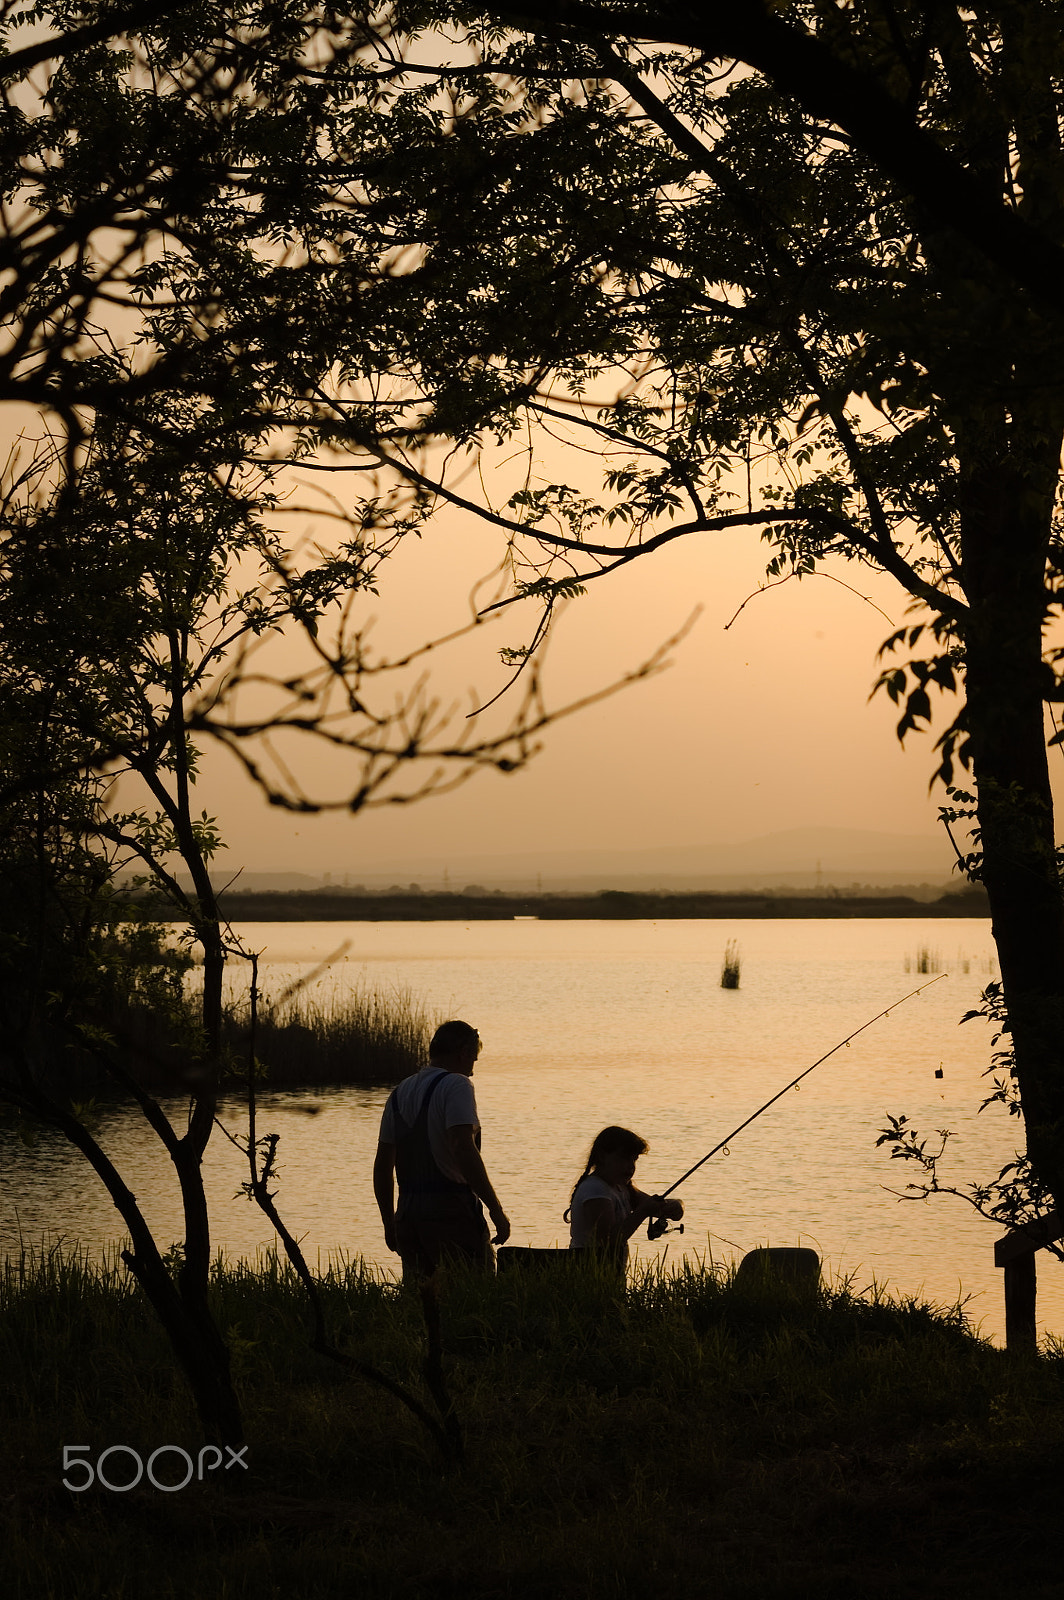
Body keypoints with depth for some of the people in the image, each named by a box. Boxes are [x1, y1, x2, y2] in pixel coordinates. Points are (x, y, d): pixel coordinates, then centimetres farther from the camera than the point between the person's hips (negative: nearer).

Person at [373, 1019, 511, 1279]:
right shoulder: (455, 1085, -6)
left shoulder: (400, 1092, 16)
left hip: (408, 1215, 7)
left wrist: (389, 1223, 24)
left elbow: (382, 1165, 18)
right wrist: (495, 1209, -18)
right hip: (451, 1213, -7)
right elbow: (464, 1151, -19)